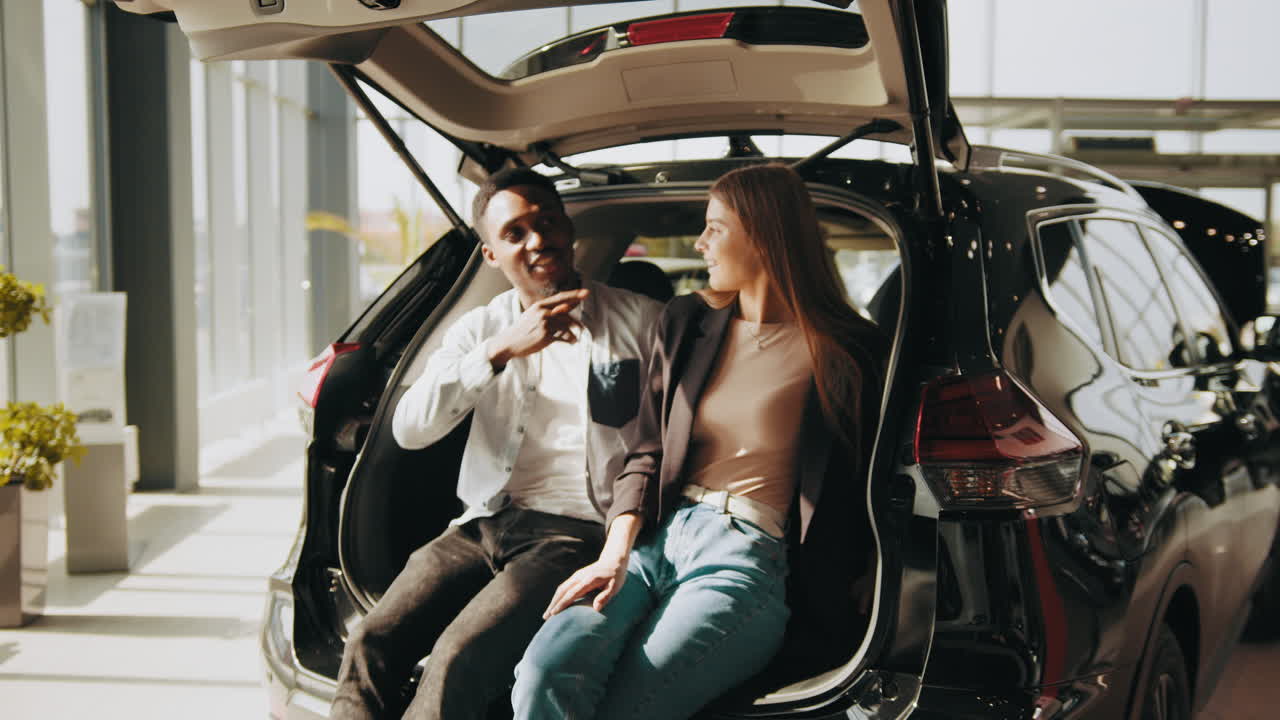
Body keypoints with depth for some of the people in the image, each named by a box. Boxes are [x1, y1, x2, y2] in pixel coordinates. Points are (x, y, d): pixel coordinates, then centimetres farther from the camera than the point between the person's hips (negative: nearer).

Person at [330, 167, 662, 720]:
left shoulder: (639, 321, 5)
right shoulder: (481, 329, 14)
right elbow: (409, 428, 0)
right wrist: (500, 352, -12)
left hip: (575, 532, -4)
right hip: (483, 526, 4)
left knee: (457, 661, -27)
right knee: (368, 646, -20)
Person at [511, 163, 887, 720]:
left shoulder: (842, 351, 1)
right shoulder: (686, 322, 15)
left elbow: (853, 486, 7)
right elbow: (645, 454, 12)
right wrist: (616, 554, -3)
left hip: (748, 559, -4)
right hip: (655, 537, 4)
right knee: (545, 675, -28)